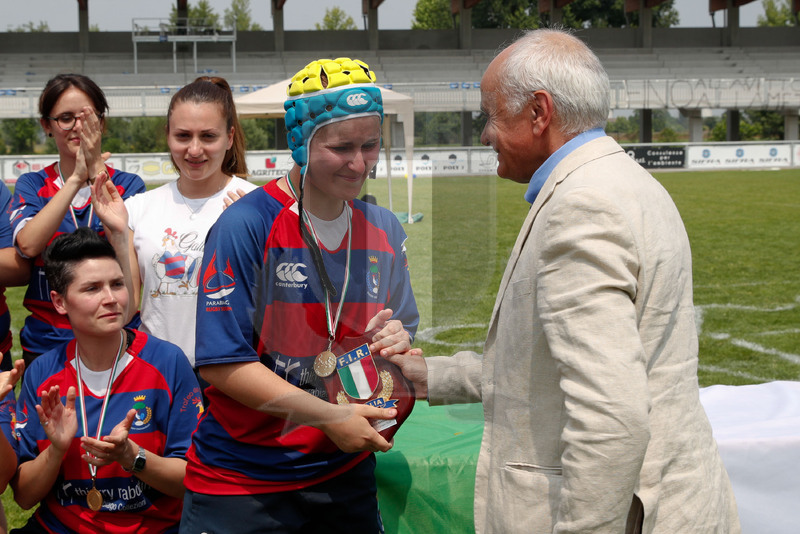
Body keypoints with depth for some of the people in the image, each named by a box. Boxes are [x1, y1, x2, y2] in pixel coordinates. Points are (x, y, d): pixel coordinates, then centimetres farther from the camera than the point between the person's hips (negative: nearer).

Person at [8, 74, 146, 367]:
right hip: (45, 342, 1)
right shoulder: (31, 186, 5)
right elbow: (28, 244, -16)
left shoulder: (128, 185, 2)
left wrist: (97, 171, -20)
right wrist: (76, 179, -20)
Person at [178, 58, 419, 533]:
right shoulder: (245, 226, -14)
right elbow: (221, 363, -18)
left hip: (345, 475, 5)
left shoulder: (385, 231, 5)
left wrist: (395, 346, -13)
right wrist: (331, 416, -19)